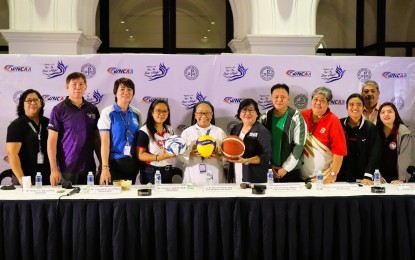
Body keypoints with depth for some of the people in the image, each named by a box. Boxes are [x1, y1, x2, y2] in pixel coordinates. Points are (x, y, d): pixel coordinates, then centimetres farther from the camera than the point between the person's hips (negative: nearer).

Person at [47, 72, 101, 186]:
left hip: (89, 167, 4)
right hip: (67, 168, -4)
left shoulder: (93, 110, 9)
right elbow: (52, 141, -6)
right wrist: (54, 169, -12)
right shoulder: (59, 110, -3)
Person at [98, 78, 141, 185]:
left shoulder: (136, 114, 8)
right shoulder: (107, 113, -5)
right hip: (114, 163, -4)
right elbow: (105, 142, -10)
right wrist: (105, 167, -16)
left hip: (132, 164, 4)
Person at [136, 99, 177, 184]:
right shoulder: (144, 131, -10)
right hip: (151, 173, -6)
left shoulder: (170, 130, 10)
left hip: (168, 171, 6)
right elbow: (140, 155, -15)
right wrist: (158, 158, -27)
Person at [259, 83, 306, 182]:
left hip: (291, 170, -2)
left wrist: (286, 168, -10)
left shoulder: (296, 118, -6)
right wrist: (269, 165, -4)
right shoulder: (264, 118, 3)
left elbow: (299, 145, -9)